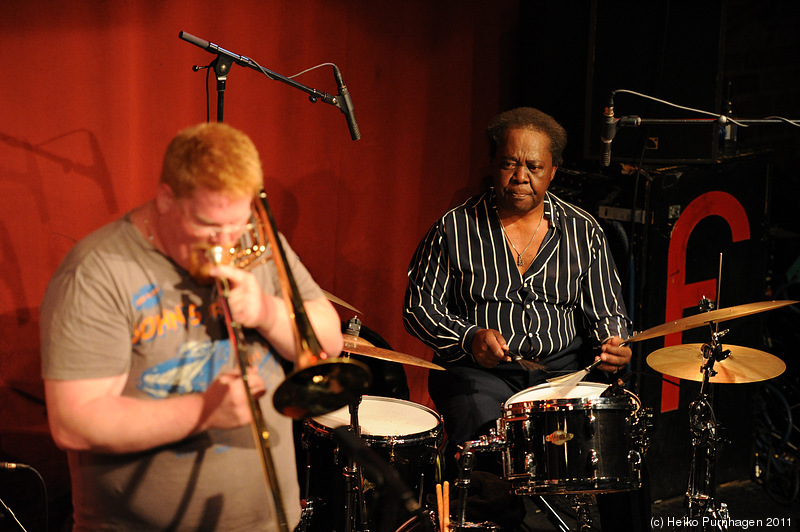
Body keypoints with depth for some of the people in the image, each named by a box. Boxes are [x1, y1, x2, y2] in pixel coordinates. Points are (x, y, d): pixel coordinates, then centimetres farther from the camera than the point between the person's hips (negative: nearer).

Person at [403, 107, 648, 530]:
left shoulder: (583, 232, 9)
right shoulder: (455, 228, 2)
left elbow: (606, 312, 13)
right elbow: (420, 306, 3)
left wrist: (611, 345, -10)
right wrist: (468, 337, -15)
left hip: (563, 368, 2)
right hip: (480, 371, -1)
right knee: (487, 433, -31)